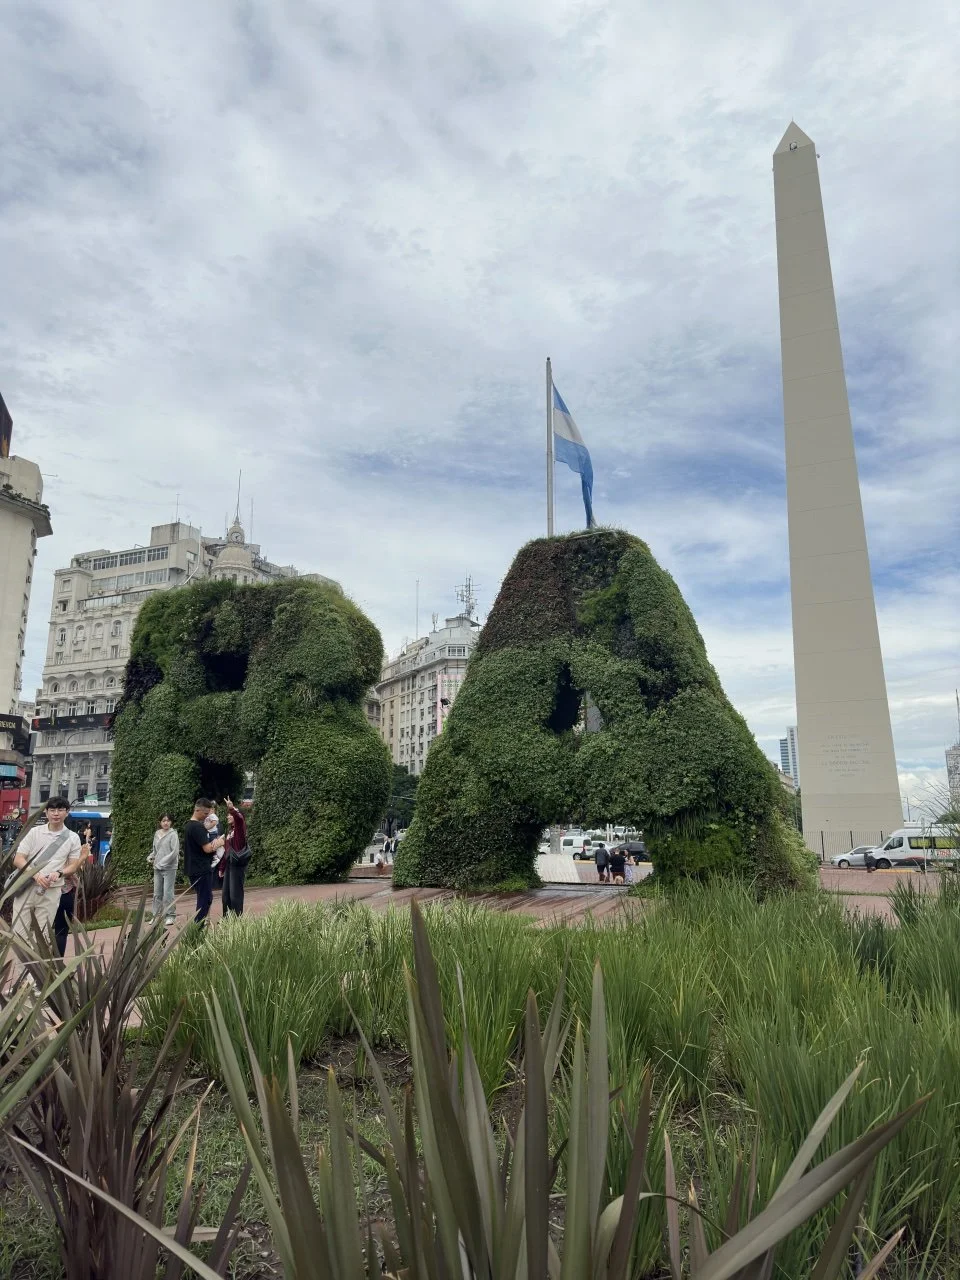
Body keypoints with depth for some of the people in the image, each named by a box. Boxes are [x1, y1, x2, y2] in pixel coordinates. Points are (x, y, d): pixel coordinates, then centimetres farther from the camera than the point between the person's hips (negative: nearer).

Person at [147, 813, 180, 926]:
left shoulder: (173, 835, -9)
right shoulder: (157, 834, 10)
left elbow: (175, 852, -14)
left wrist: (162, 862, -14)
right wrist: (150, 857, 2)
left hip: (169, 868, -6)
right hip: (157, 869, 6)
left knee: (168, 893, -5)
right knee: (157, 893, 11)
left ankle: (170, 916, 4)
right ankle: (155, 915, 19)